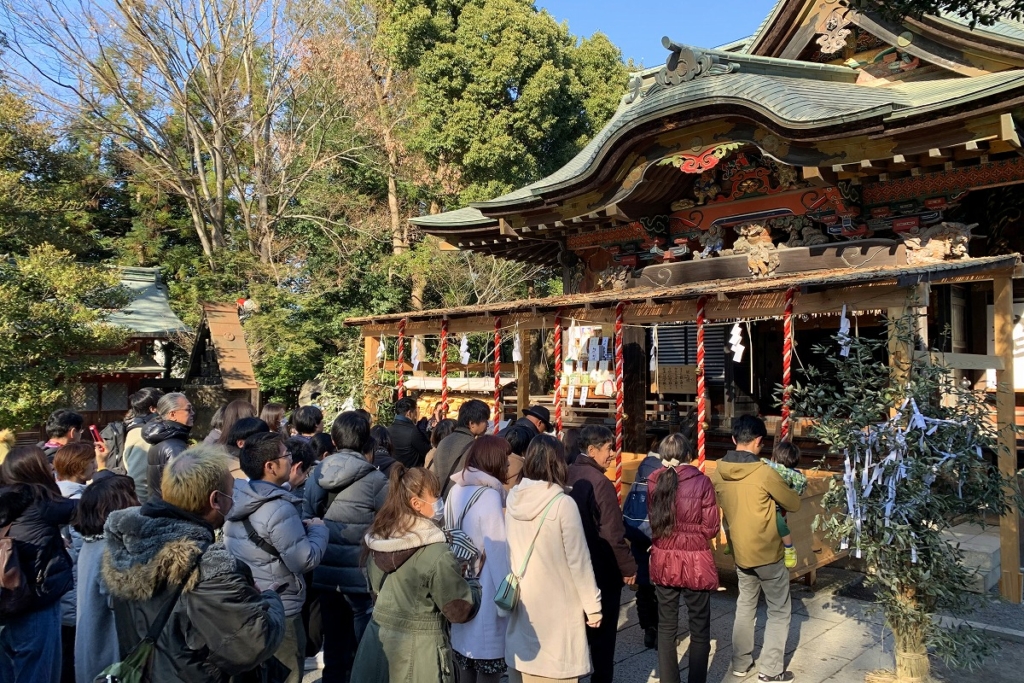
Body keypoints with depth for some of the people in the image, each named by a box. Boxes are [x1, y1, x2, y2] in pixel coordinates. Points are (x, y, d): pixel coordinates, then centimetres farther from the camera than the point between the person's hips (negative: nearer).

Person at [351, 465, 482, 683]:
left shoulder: (378, 539, -1)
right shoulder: (435, 553, -22)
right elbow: (461, 610, -15)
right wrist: (472, 577, 2)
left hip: (378, 638, 7)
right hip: (416, 650, -6)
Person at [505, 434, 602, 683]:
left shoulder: (513, 499, -5)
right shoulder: (562, 504, -18)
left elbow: (508, 551, 4)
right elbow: (578, 560, -12)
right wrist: (592, 605, -1)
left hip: (520, 603, 5)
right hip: (555, 606, -5)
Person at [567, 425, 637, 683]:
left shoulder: (567, 476, 1)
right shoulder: (600, 482, -23)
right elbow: (612, 533, -23)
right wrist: (628, 567, -10)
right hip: (602, 569, -7)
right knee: (603, 631, 8)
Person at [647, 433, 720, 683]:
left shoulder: (654, 481, -6)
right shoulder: (702, 482, -12)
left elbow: (652, 522, 2)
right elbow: (710, 528, -8)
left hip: (663, 562, 3)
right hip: (695, 563, -2)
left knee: (666, 627, 15)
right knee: (699, 629, 13)